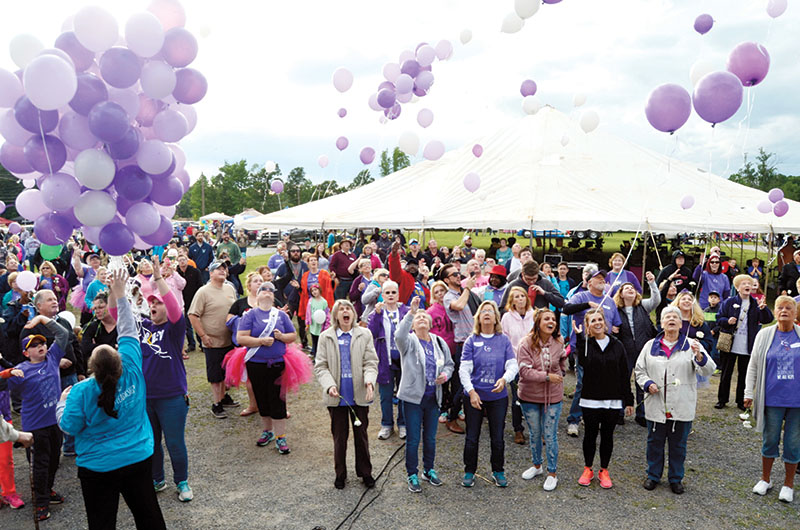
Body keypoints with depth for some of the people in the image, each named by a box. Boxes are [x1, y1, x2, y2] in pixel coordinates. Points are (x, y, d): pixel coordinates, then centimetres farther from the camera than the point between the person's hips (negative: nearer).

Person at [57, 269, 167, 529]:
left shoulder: (81, 391, -21)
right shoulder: (132, 371, -14)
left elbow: (69, 426, -8)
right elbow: (129, 333, -3)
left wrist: (63, 400, 8)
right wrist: (119, 297, 4)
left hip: (98, 468, -3)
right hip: (139, 459, 3)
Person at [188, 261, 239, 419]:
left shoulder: (230, 289, 7)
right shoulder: (203, 292, -12)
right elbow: (193, 315, -13)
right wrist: (203, 336, -15)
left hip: (229, 340, 6)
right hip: (213, 342, -6)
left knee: (225, 371, 18)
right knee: (215, 375, 3)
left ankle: (223, 397, 34)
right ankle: (216, 404, 14)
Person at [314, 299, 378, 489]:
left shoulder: (364, 335, 0)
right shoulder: (326, 337, -1)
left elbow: (371, 362, -2)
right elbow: (320, 366, -2)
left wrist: (369, 381, -21)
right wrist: (329, 385, -17)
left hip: (359, 395, 0)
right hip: (337, 395, 0)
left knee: (361, 434, 12)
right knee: (339, 436, 12)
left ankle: (365, 472, 29)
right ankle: (340, 474, 29)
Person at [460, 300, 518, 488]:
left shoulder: (504, 340, 1)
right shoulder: (471, 341, -3)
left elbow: (513, 365, -4)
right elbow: (464, 369, -6)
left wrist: (504, 379, -24)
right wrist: (471, 391, -15)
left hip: (498, 396, 1)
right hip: (474, 395, -1)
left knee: (497, 437, 11)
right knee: (472, 437, 9)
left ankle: (498, 471, 30)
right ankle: (469, 472, 26)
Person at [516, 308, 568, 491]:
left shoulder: (558, 342, -4)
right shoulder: (526, 343, -15)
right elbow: (525, 370, -21)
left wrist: (561, 372, 7)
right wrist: (547, 376, -22)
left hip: (553, 396, 1)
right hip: (530, 396, -1)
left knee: (550, 435, 5)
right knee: (534, 433, 16)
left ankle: (552, 473, 20)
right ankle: (536, 465, 37)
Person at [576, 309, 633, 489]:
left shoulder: (617, 345, 2)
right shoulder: (585, 344, -4)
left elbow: (624, 374, 5)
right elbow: (583, 363, -26)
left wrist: (628, 400, 5)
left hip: (613, 401, 2)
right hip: (590, 400, -2)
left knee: (607, 435, 11)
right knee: (590, 434, 10)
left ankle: (604, 471, 26)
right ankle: (588, 469, 26)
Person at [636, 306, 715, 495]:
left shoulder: (691, 345, 2)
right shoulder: (651, 345, 7)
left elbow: (708, 371, -8)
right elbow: (639, 369, 12)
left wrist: (699, 356, -27)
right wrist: (647, 383, -7)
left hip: (682, 407, -1)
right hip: (656, 406, 1)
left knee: (678, 444, 10)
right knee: (655, 442, 11)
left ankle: (676, 478, 27)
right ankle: (653, 475, 28)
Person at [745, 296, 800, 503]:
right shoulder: (765, 335, 2)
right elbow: (753, 366, 5)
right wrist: (748, 393, 2)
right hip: (772, 399, 0)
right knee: (769, 440, 11)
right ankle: (765, 479, 28)